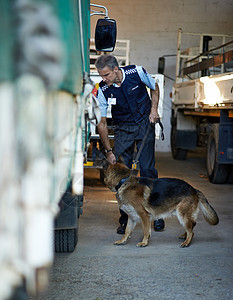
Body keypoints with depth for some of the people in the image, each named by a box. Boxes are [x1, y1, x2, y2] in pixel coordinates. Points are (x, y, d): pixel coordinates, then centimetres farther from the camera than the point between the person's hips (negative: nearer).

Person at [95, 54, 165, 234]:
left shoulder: (137, 72, -17)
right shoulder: (103, 90, -15)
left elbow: (154, 87, 6)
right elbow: (102, 123, -9)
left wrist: (154, 109, -7)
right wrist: (109, 151, -11)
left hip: (144, 123, -1)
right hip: (123, 129, 1)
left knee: (147, 169, -6)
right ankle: (125, 219, 7)